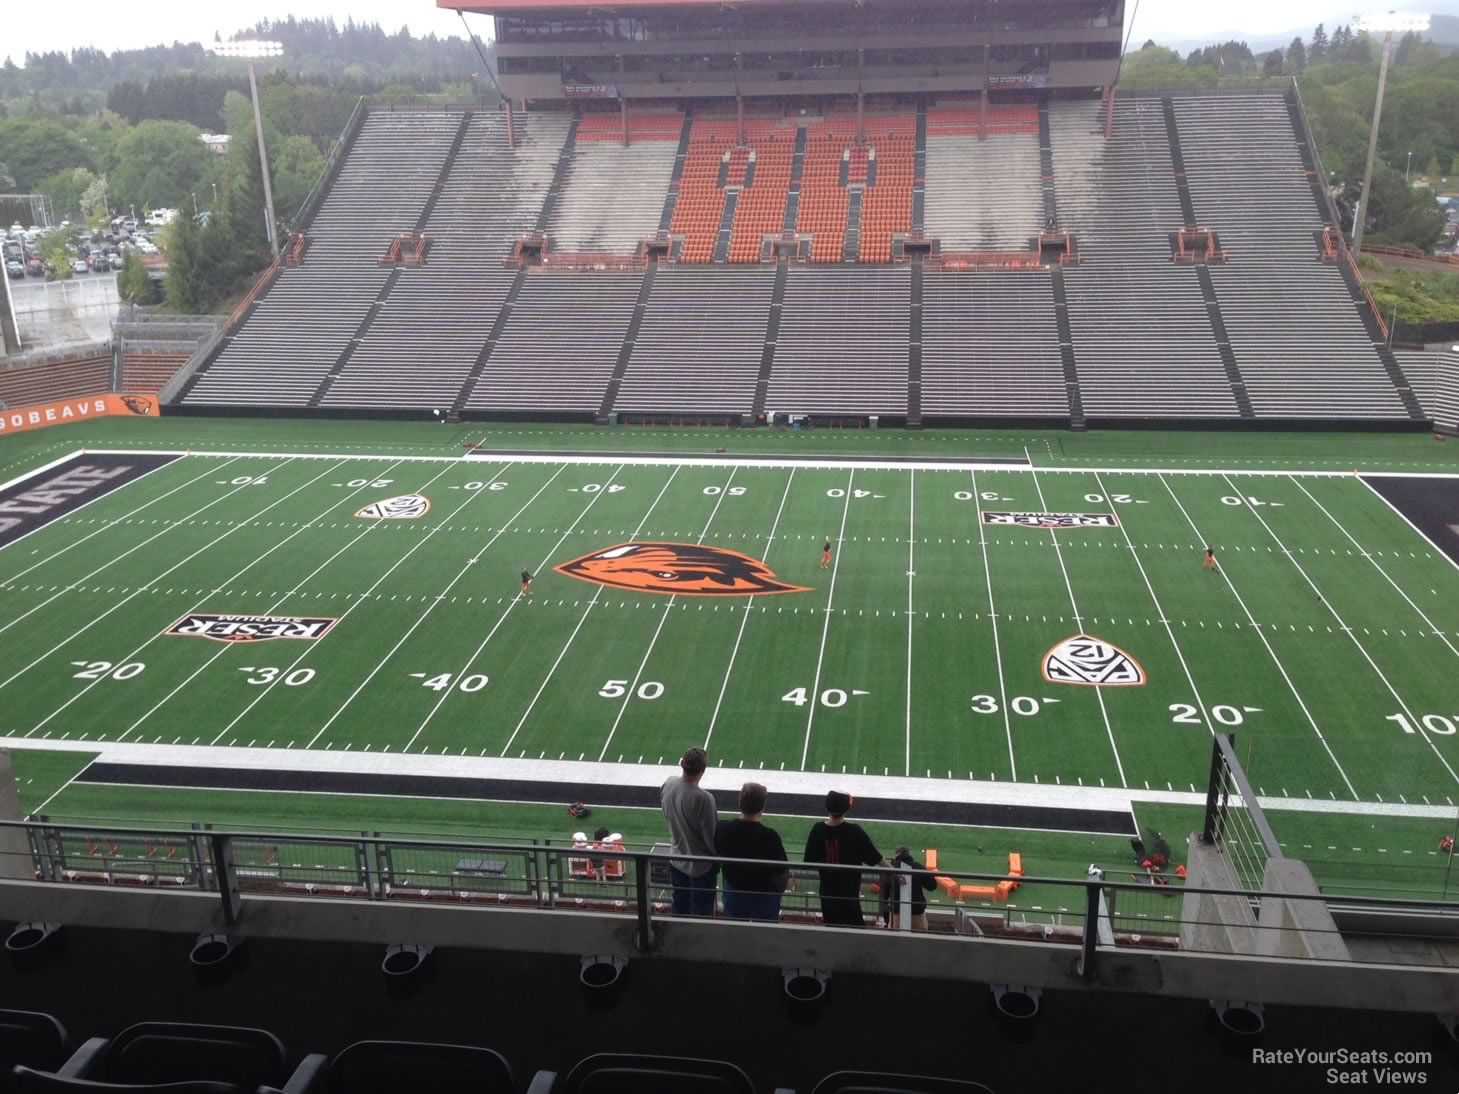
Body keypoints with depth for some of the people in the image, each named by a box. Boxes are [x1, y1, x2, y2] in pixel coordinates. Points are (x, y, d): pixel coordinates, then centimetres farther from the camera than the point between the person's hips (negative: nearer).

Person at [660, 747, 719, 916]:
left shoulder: (668, 784, -15)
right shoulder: (704, 798, -33)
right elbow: (711, 837, -22)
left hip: (676, 861, 6)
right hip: (701, 865, -6)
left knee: (680, 906, 25)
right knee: (701, 913, 14)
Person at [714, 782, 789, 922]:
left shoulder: (722, 829, -17)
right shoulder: (769, 836, -29)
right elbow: (781, 870, -17)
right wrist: (779, 889, 5)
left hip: (733, 893, 4)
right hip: (763, 897, -3)